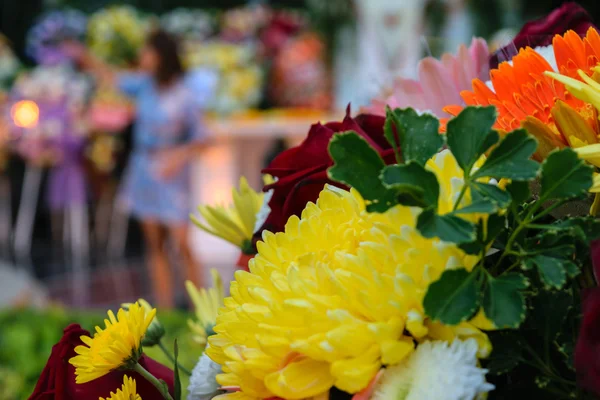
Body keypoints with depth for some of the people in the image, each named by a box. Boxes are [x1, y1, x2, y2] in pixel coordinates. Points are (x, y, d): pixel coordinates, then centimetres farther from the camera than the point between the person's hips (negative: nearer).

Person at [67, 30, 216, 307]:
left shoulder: (186, 94, -14)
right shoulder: (145, 84, 1)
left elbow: (202, 139, -12)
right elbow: (114, 79, 19)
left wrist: (180, 154, -28)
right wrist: (86, 59, 14)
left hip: (171, 174, -6)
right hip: (143, 169, 6)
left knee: (183, 246, -7)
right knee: (155, 246, 8)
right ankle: (164, 311, 14)